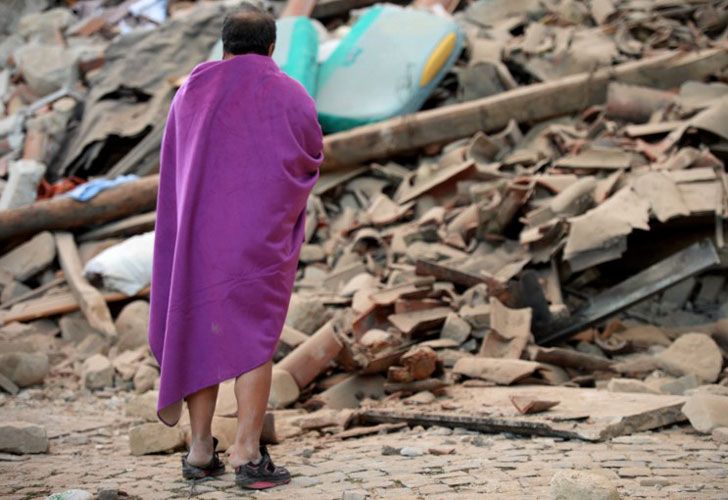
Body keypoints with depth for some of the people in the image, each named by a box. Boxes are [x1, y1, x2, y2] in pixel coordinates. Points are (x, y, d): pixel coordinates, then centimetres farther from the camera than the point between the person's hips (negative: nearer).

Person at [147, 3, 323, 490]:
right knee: (253, 338, -1)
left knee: (202, 330, 12)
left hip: (200, 228, 3)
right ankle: (248, 454, -7)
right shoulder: (293, 97, -2)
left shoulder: (192, 92, 6)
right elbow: (313, 158, 12)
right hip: (263, 235, -3)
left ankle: (201, 449, 11)